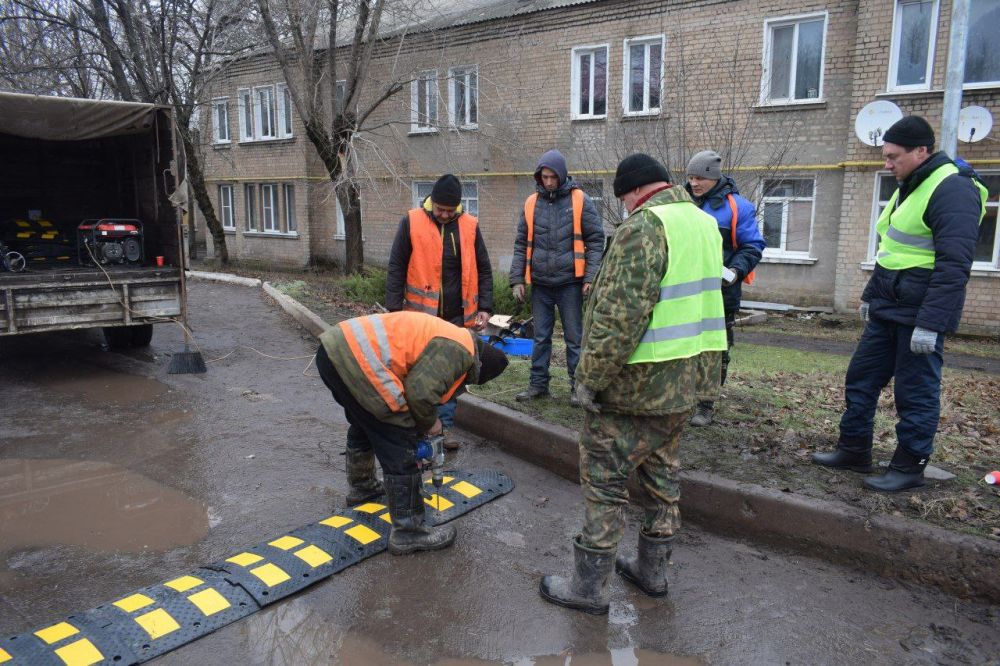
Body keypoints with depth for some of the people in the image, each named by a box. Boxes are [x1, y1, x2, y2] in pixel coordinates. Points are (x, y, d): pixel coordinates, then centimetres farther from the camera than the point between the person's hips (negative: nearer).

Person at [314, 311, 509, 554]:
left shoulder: (445, 337, 24)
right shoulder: (459, 349, -6)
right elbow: (420, 392, -16)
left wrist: (420, 427, 32)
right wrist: (430, 423, 4)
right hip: (357, 363, -11)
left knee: (363, 425, 34)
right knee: (400, 451, -1)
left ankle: (361, 487, 56)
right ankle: (408, 532, 8)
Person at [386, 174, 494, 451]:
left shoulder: (470, 226, 3)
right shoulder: (411, 222, -3)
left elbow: (483, 270, 8)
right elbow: (396, 268, -2)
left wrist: (485, 308, 0)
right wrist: (394, 309, -6)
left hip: (458, 316, 2)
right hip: (421, 314, -2)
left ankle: (445, 425, 18)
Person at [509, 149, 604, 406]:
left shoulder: (580, 200, -3)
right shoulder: (531, 203, 5)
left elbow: (596, 240, -3)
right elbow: (521, 245, 9)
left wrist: (591, 277, -11)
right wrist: (517, 279, 2)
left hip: (570, 282, -3)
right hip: (540, 284, 3)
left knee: (575, 338, 5)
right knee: (540, 337, 11)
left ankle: (578, 386, 16)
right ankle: (538, 384, 21)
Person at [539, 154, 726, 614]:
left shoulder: (644, 226, -17)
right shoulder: (705, 222, 13)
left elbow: (619, 315, -24)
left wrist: (590, 378, -16)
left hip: (637, 384, -9)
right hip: (689, 379, 9)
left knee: (603, 479, 2)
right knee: (661, 473, 19)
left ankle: (588, 586, 12)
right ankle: (653, 570, 33)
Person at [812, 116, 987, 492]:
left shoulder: (952, 189, -16)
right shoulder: (909, 187, 15)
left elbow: (953, 266, -22)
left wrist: (930, 323, -25)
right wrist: (871, 296, 24)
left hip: (918, 314, -9)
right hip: (887, 310, 10)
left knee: (916, 392, 1)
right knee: (860, 378, 12)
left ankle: (909, 467, 14)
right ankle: (854, 451, 24)